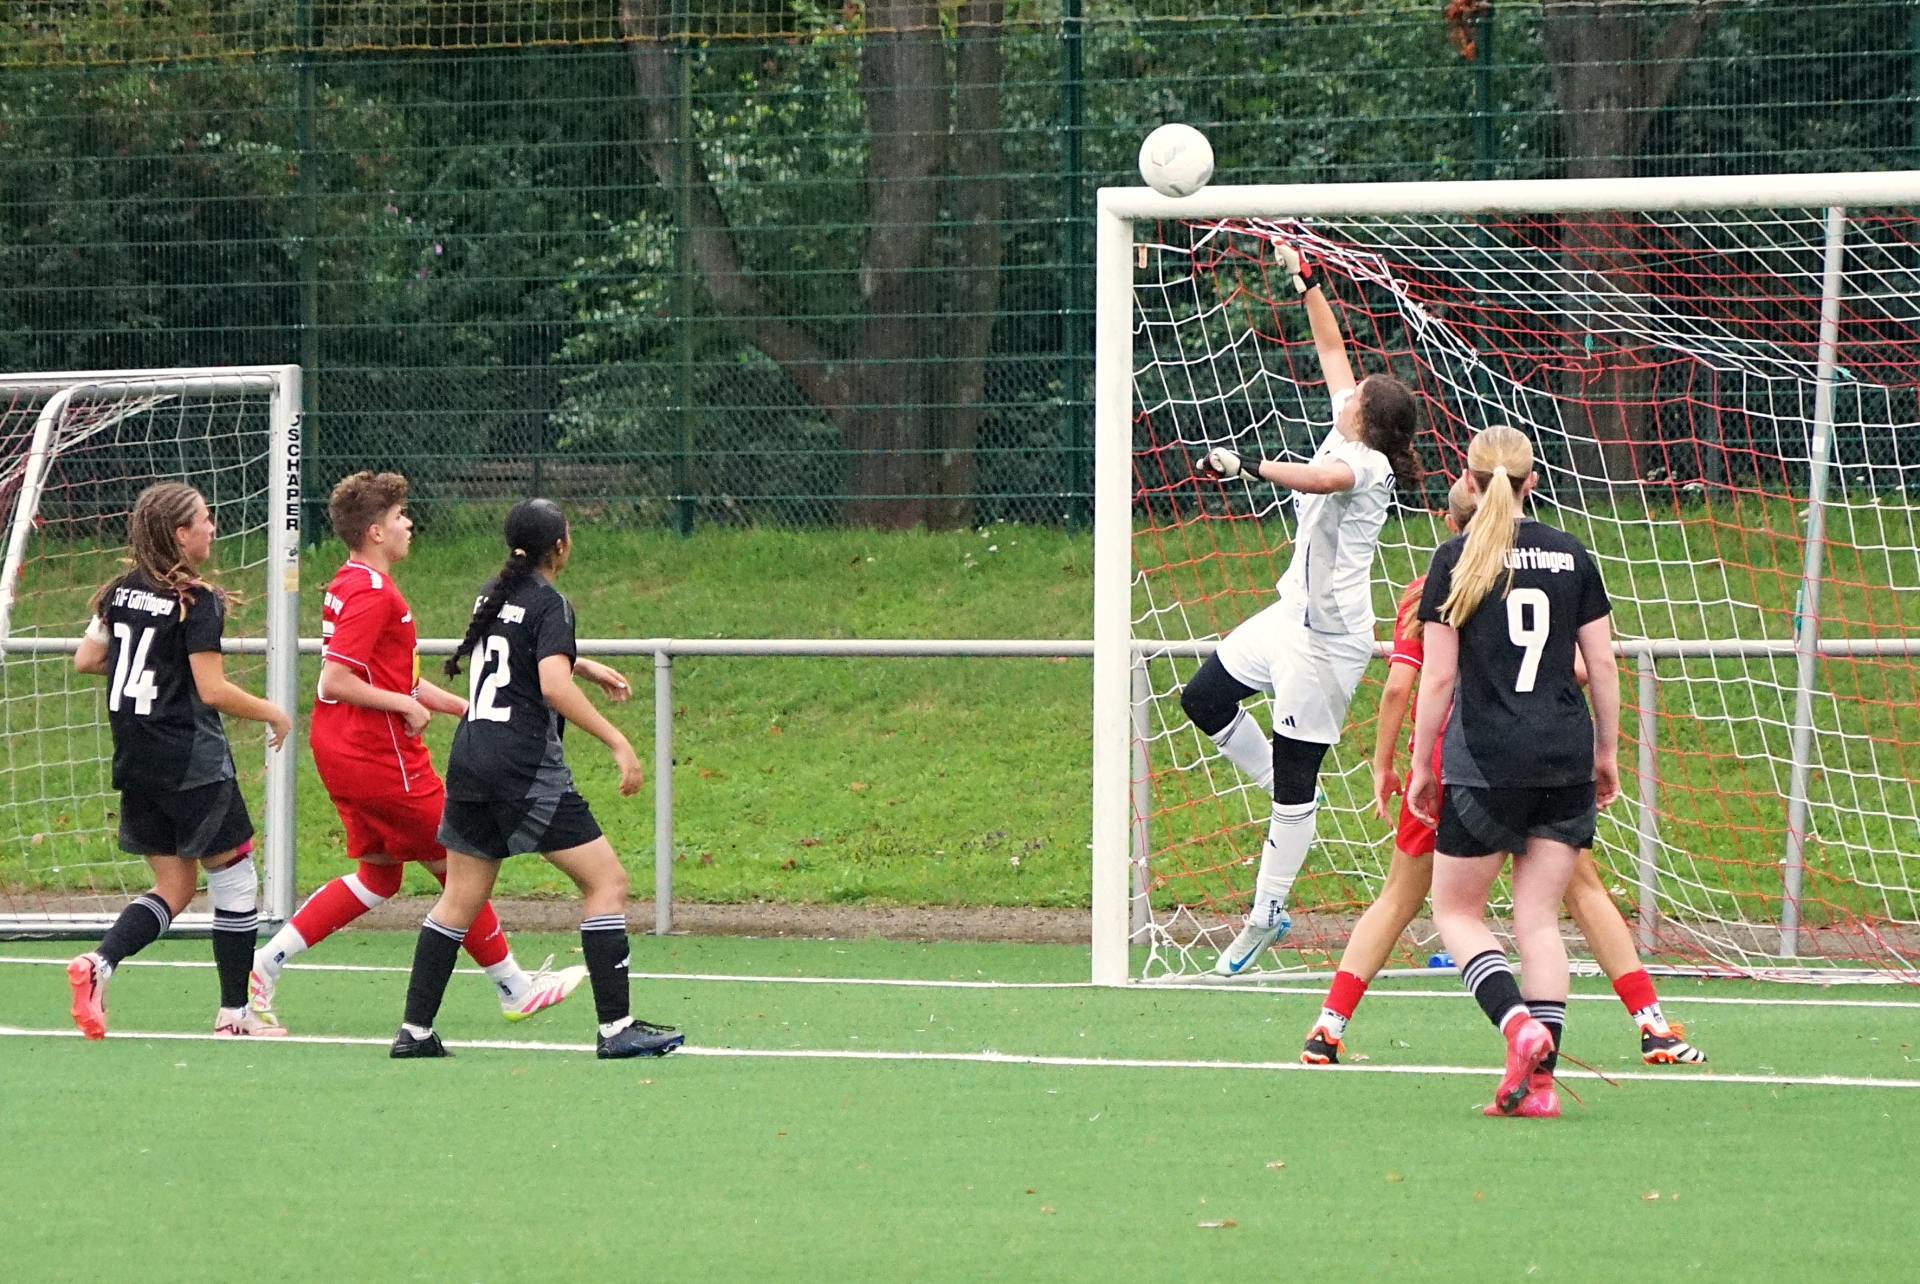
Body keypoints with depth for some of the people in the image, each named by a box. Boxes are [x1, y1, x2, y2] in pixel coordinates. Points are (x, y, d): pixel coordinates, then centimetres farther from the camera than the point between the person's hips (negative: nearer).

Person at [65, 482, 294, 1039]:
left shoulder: (121, 592, 6)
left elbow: (86, 659, 13)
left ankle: (98, 963, -9)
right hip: (193, 763, -7)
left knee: (175, 887, 14)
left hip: (136, 763, 7)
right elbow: (213, 690, -17)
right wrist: (272, 714, -2)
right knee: (235, 876, 6)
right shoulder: (197, 601, -14)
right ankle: (234, 1012, 8)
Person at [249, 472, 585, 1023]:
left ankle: (266, 962, 9)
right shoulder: (373, 593, -19)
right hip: (380, 758, -10)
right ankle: (514, 988, 14)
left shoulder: (348, 584, 13)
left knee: (378, 874, 16)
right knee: (458, 865, 3)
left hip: (343, 751, 10)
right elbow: (336, 681, -26)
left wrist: (461, 705, 21)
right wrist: (407, 704, -17)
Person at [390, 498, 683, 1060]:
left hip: (470, 757, 8)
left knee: (460, 899, 14)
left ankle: (414, 1030, 12)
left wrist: (586, 666, 39)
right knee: (606, 881, -3)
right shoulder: (549, 603, -8)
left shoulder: (493, 594, 15)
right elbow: (554, 686, -22)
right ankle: (616, 1028, -7)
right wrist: (618, 742, -23)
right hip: (526, 768, -8)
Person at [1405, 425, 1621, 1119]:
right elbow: (1602, 663, 7)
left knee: (1456, 911, 8)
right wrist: (1607, 752, 17)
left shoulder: (1456, 559, -2)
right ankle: (1539, 1078, -2)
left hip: (1485, 761, -3)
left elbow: (1438, 675, -4)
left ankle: (1518, 1022, -17)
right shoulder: (1570, 554, 7)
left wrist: (1420, 766, 4)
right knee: (1539, 918, 7)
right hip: (1566, 761, 3)